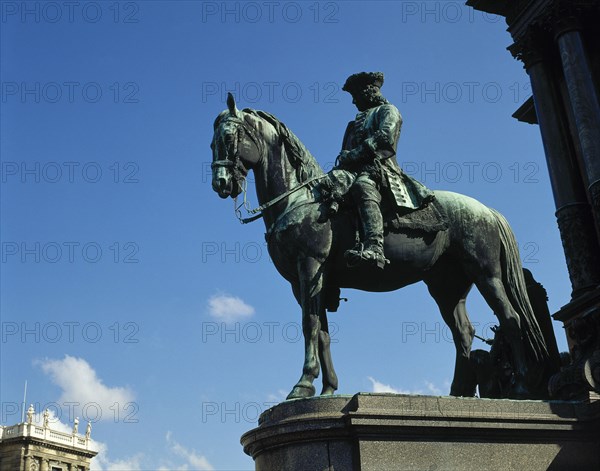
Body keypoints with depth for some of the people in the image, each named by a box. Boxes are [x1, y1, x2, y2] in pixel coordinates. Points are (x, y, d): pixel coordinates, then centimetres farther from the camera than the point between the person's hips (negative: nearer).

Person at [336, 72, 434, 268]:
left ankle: (374, 249, -62)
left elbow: (384, 136, -7)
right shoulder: (359, 120, 39)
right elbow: (347, 151, 34)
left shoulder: (387, 110, 15)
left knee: (363, 186, -40)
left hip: (378, 167, -10)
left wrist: (354, 154, -16)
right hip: (356, 171, 10)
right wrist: (343, 159, 10)